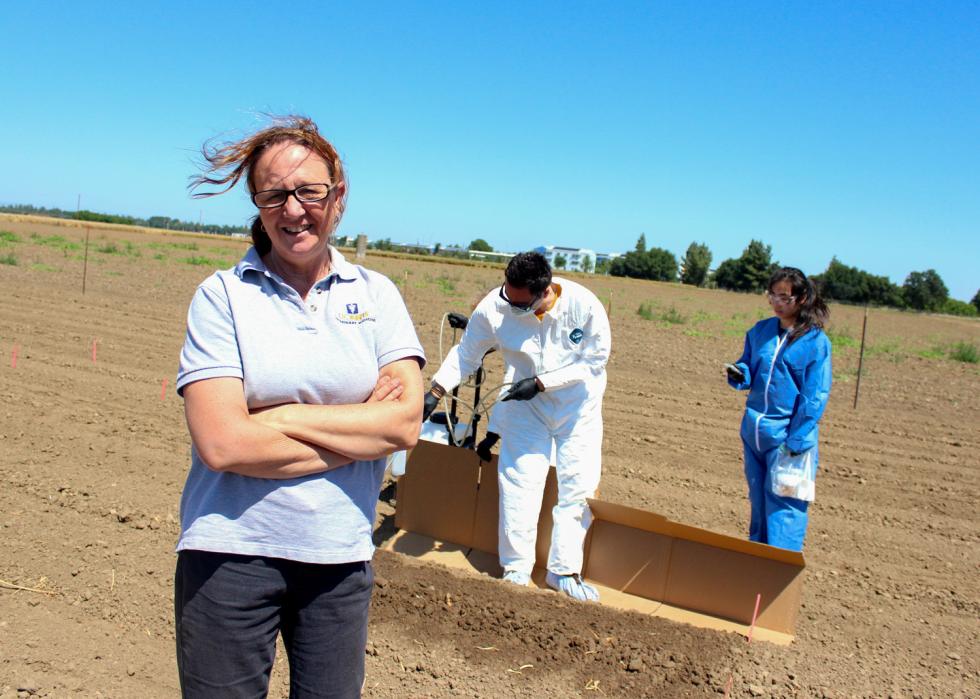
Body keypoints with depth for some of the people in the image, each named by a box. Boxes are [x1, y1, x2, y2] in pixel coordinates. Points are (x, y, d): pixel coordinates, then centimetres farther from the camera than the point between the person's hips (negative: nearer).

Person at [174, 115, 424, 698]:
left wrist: (280, 418, -14)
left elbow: (406, 425, -9)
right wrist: (363, 429, -12)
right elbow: (222, 444, -15)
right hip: (232, 553, -2)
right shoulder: (222, 294, -4)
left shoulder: (376, 294, 2)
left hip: (341, 556, 2)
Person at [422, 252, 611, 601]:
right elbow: (465, 354, -7)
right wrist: (435, 392, -12)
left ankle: (564, 571, 20)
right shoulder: (493, 307, -23)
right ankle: (517, 570, 15)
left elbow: (594, 361, -17)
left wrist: (541, 382, -24)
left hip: (579, 407, 0)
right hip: (526, 406, 0)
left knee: (578, 489, 4)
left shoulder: (585, 306, -28)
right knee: (519, 485, -1)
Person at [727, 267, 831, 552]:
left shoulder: (816, 341, -8)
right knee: (758, 499, 15)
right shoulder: (760, 331, 6)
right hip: (753, 428, 5)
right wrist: (739, 374, -8)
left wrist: (796, 441, -15)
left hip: (789, 433, -5)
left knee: (783, 504, -5)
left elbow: (814, 397, -10)